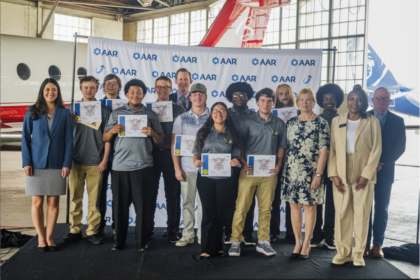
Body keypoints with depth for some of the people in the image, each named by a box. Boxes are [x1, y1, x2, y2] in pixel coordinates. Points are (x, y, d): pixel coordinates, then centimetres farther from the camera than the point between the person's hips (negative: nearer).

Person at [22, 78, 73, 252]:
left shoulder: (64, 113, 5)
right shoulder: (32, 112, 4)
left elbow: (69, 140, 3)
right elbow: (25, 138, 3)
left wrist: (67, 163, -5)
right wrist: (26, 162, -5)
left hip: (57, 164, 0)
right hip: (37, 163, 0)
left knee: (53, 202, 4)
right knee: (37, 202, 2)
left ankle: (49, 237, 15)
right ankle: (41, 238, 14)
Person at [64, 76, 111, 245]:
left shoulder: (104, 110, 4)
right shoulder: (71, 108, 8)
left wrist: (105, 159, -2)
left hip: (95, 162, -1)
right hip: (76, 160, 1)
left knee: (94, 199, 2)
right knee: (75, 198, 6)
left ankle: (92, 231, 11)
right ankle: (75, 230, 16)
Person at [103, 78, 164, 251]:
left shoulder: (150, 115, 11)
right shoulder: (116, 113, 13)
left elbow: (160, 142, 9)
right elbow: (105, 139, 12)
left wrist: (152, 133, -11)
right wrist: (112, 130, -9)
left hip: (143, 167, 0)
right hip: (120, 166, 1)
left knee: (143, 206, 1)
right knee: (120, 206, 4)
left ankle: (142, 242, 12)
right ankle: (119, 241, 17)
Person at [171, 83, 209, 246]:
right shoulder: (182, 119, 8)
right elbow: (174, 144, 6)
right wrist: (177, 168, -2)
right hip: (187, 168, 1)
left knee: (204, 202, 2)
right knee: (187, 202, 7)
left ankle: (203, 235, 15)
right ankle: (187, 235, 17)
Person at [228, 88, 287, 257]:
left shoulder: (279, 124, 9)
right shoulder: (249, 122, 4)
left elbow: (281, 147, 12)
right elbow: (240, 145, 5)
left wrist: (278, 165, -1)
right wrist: (243, 162, -8)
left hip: (269, 172, 2)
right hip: (249, 170, -2)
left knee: (266, 208, 8)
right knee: (241, 207, -3)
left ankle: (263, 241, 19)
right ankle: (235, 241, 6)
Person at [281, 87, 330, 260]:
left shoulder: (321, 123, -4)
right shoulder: (291, 122, 10)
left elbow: (323, 151, -7)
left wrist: (318, 174, -13)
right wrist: (283, 168, 8)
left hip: (310, 172, -4)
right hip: (291, 171, 4)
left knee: (310, 206, 3)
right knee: (294, 206, 7)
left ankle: (307, 244, 15)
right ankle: (298, 242, 19)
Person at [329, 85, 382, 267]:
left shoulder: (372, 122, 5)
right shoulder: (336, 121, 10)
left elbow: (376, 150, 0)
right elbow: (332, 149, 5)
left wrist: (366, 174, -9)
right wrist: (334, 174, -4)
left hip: (364, 176, -1)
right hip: (341, 176, 1)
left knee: (362, 214, 2)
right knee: (342, 214, 1)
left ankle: (358, 254, 12)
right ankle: (343, 252, 11)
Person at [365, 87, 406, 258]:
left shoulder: (397, 121, 6)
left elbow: (400, 147, 0)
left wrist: (382, 163, -11)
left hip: (385, 171, 1)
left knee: (381, 209, 5)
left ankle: (377, 244, 12)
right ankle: (365, 243, 10)